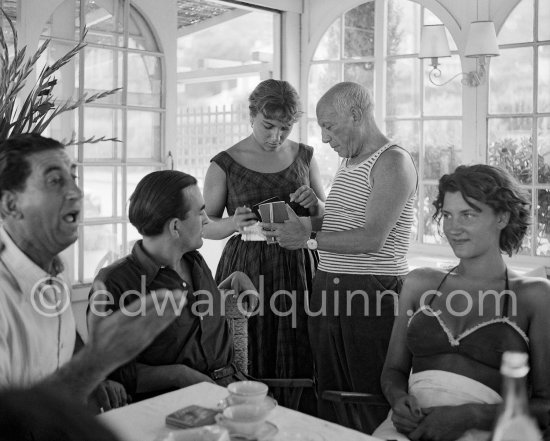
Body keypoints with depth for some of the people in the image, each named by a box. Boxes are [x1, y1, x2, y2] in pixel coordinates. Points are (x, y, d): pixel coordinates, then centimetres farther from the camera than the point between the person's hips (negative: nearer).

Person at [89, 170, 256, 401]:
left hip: (230, 382, 7)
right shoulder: (114, 284, -9)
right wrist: (178, 374, -17)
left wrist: (235, 280, 16)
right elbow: (110, 371, -9)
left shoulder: (195, 261, 15)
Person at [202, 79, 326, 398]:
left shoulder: (304, 157, 9)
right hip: (246, 268, -2)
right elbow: (205, 226, 4)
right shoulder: (225, 164, 0)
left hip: (298, 267, 2)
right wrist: (233, 224, -16)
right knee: (246, 369, 1)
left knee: (297, 363, 3)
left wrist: (314, 204, -8)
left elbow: (328, 220, 14)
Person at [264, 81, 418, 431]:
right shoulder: (347, 163, 20)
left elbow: (372, 238, -18)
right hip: (329, 290, 8)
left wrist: (309, 238, -12)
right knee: (330, 398, 12)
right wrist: (301, 224, 6)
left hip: (373, 290, -8)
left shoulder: (393, 162, -9)